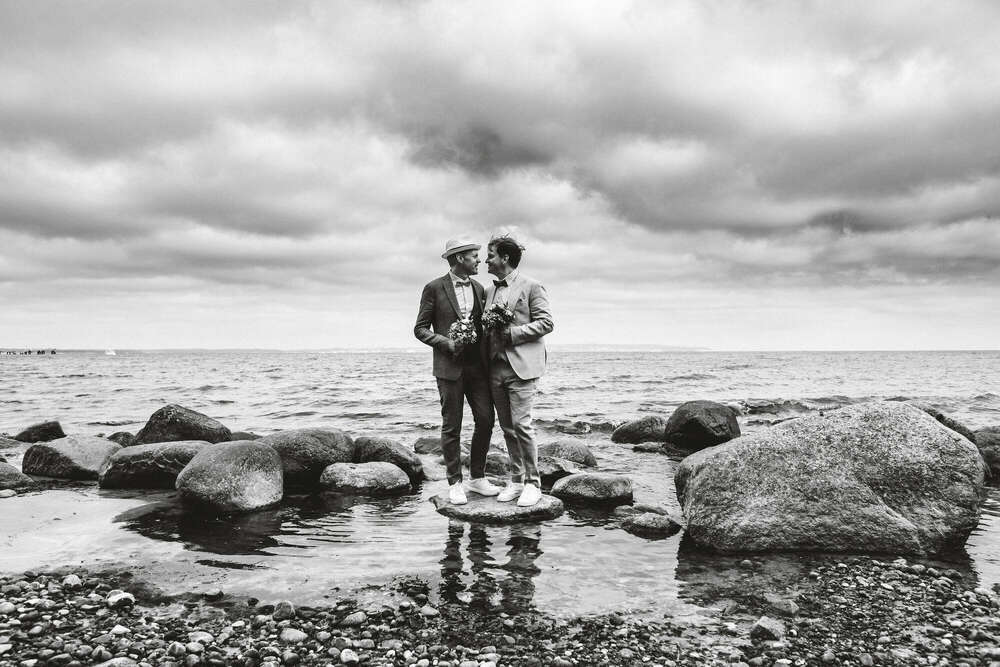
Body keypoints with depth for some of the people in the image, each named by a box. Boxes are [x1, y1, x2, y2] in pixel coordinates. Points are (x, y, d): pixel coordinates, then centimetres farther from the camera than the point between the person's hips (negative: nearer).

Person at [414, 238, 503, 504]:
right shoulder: (434, 288, -3)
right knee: (451, 426, 1)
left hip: (477, 365, 5)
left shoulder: (478, 288, 12)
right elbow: (421, 329, -2)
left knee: (486, 420, 2)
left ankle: (477, 477, 17)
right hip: (450, 366, -5)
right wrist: (447, 343, -16)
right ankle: (455, 484, 11)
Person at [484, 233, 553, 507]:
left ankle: (533, 483, 2)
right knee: (507, 427, 9)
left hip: (520, 366, -6)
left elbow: (546, 323, -7)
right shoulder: (490, 290, 17)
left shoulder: (531, 286, -2)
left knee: (521, 425, -9)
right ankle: (516, 480, 18)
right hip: (495, 367, 6)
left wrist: (513, 333, -15)